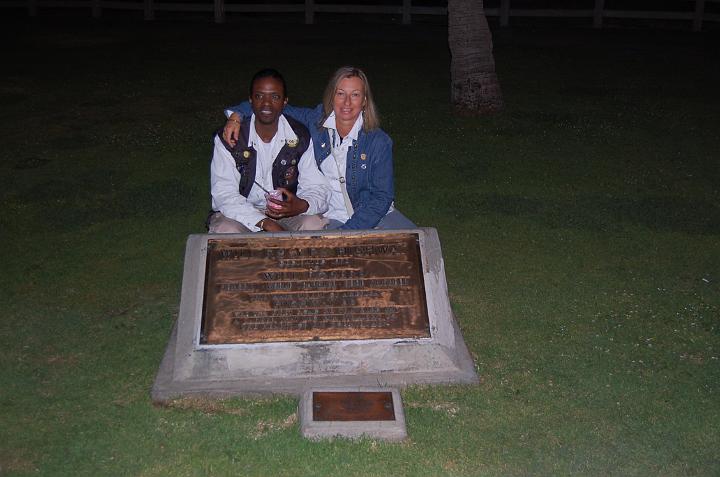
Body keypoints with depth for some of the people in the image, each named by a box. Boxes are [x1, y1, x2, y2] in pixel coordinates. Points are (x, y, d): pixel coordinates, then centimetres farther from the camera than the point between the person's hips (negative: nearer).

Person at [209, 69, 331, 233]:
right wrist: (266, 224, -31)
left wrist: (301, 206, -30)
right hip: (242, 213, -2)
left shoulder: (300, 138, -2)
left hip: (286, 213, 2)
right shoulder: (228, 139, -10)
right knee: (226, 230, -34)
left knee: (315, 224, -27)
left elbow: (317, 187, -4)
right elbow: (224, 195, -18)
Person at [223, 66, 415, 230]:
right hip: (329, 217, 0)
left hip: (375, 214, 1)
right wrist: (236, 116, -7)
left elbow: (382, 196, -7)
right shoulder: (315, 121, 0)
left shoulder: (378, 141, -6)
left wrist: (346, 231, -18)